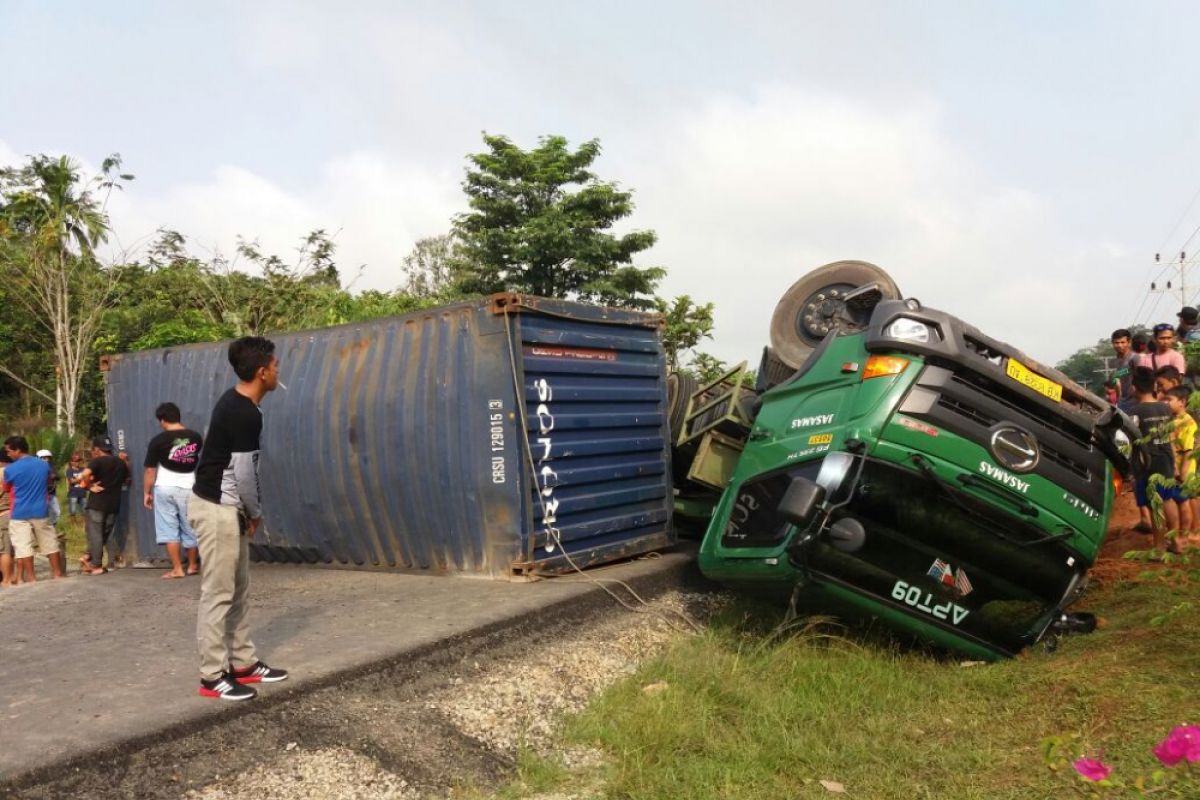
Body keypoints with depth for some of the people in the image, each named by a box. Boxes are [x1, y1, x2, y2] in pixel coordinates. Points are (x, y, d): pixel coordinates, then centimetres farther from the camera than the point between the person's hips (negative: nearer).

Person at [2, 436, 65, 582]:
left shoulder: (10, 469, -10)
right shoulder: (43, 465, 2)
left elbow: (6, 489, 7)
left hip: (20, 514, -4)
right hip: (40, 511, 4)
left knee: (23, 546, 3)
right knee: (49, 543, 11)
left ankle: (30, 578, 3)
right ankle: (57, 573, 16)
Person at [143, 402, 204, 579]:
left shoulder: (158, 441, -10)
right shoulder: (195, 437, -1)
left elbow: (150, 470, -7)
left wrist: (146, 493, 3)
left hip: (165, 488, -3)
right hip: (188, 488, 3)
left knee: (169, 529, 4)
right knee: (190, 528, 13)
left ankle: (177, 569, 3)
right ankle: (192, 566, 24)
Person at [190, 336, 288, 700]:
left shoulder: (235, 402, 9)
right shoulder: (246, 415, -22)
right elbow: (244, 474, -19)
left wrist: (247, 512, 15)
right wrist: (256, 513, -3)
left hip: (225, 508, 10)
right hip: (217, 509, -10)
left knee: (238, 590, 14)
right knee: (218, 594, -3)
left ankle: (244, 663, 23)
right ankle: (213, 676, 6)